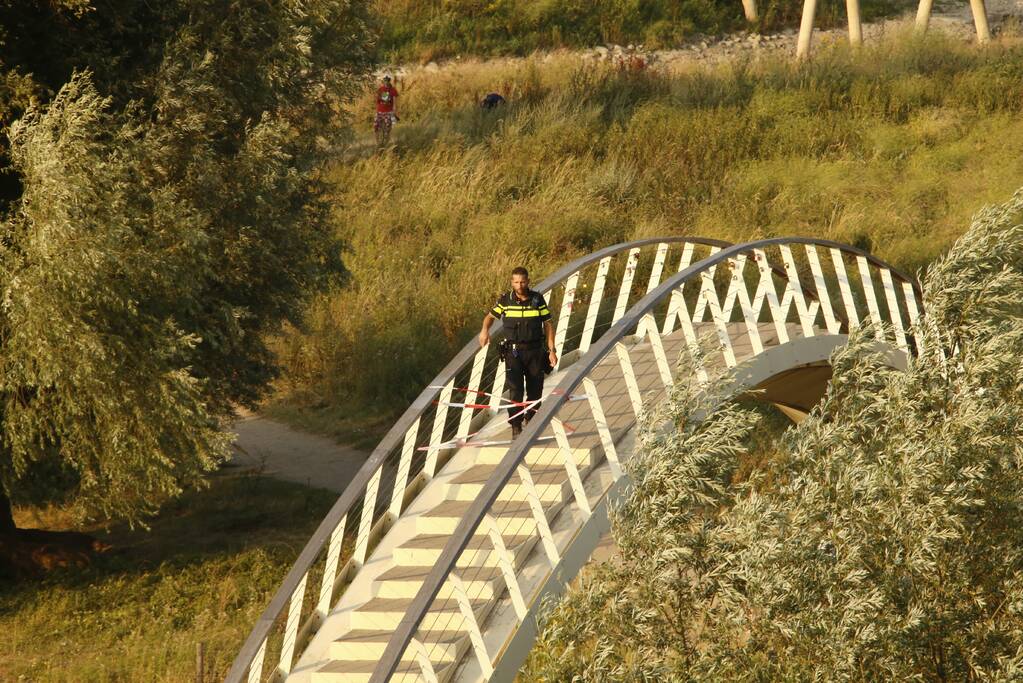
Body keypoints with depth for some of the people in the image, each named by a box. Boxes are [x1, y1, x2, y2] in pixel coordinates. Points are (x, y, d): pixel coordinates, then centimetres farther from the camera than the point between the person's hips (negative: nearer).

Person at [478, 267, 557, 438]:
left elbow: (548, 325, 3)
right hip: (513, 351, -1)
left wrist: (552, 350, -2)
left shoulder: (538, 299, -1)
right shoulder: (505, 300, -1)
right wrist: (485, 330, -11)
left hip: (535, 350, 1)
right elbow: (490, 316, 12)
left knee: (535, 390, 5)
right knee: (515, 389, -13)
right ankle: (516, 426, -9)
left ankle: (530, 418, 30)